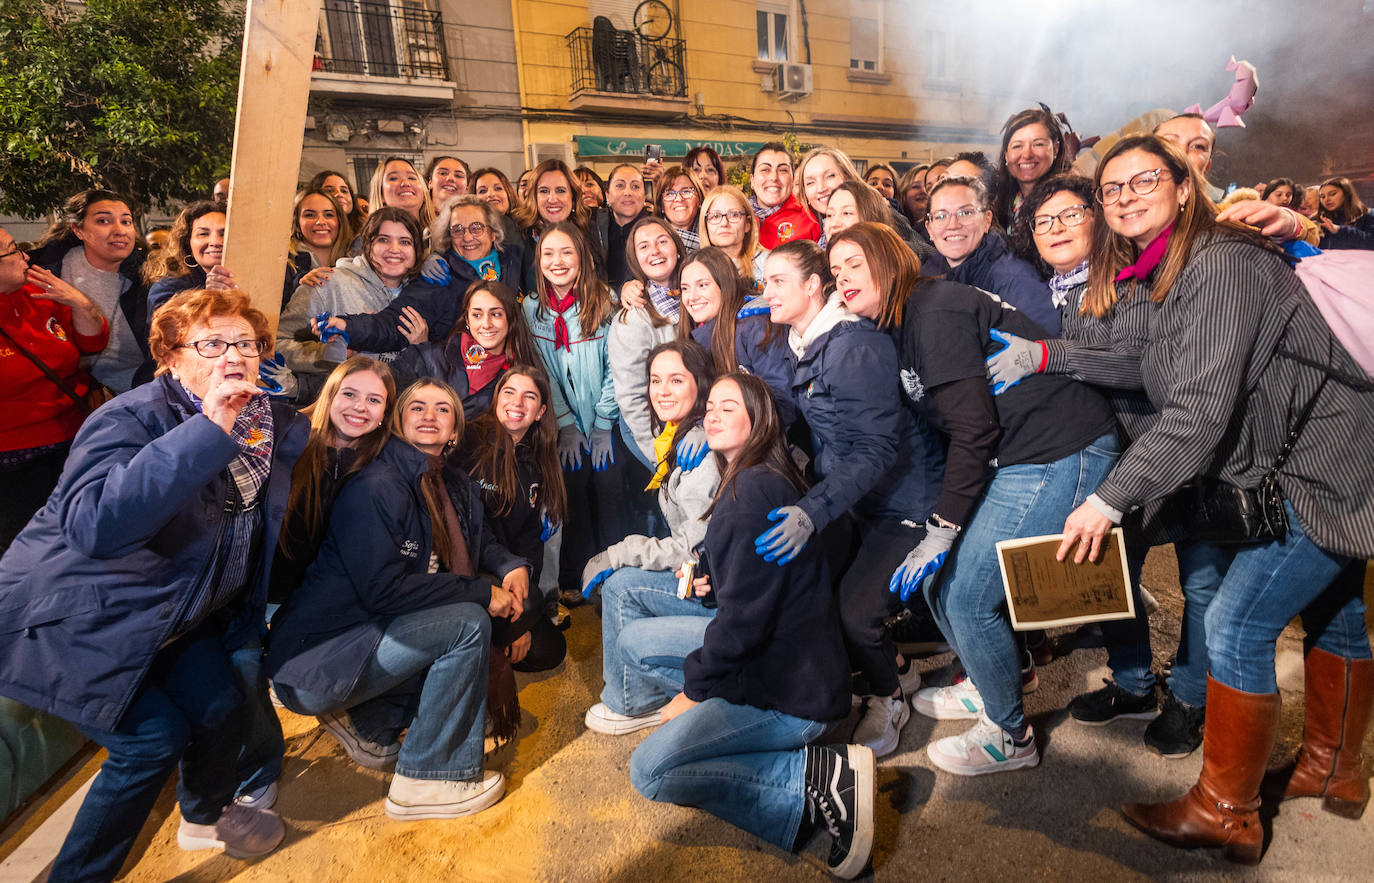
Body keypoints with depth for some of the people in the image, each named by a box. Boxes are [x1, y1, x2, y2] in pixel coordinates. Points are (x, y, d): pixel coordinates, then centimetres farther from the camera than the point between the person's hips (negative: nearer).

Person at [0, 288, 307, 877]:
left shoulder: (278, 427, -6)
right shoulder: (129, 419, -26)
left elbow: (266, 535, 9)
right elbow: (95, 524, -45)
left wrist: (245, 635, 10)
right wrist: (210, 429, -47)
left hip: (170, 614, 7)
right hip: (77, 620, -6)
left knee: (223, 701, 3)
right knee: (153, 736, -13)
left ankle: (205, 817, 35)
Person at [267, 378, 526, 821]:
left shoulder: (456, 486, 7)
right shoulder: (375, 487, -19)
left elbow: (480, 543, 19)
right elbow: (382, 589, -26)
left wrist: (511, 566, -4)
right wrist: (481, 593, -23)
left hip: (372, 632, 9)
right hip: (312, 659, -9)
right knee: (469, 624, -20)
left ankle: (370, 722, 7)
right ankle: (427, 781, -9)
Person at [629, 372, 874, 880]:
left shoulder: (755, 488, -19)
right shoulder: (749, 481, 12)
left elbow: (745, 613, -20)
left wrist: (695, 688, -10)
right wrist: (707, 573, 3)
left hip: (792, 693, -10)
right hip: (774, 661, 10)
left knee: (649, 770, -12)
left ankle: (816, 777, -8)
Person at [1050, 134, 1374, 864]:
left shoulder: (1221, 264, -21)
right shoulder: (1170, 273, 9)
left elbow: (1201, 409, -28)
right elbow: (1160, 382, 8)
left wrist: (1110, 499, -25)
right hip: (1312, 465, 10)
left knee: (1235, 626, -8)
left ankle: (1225, 813, 8)